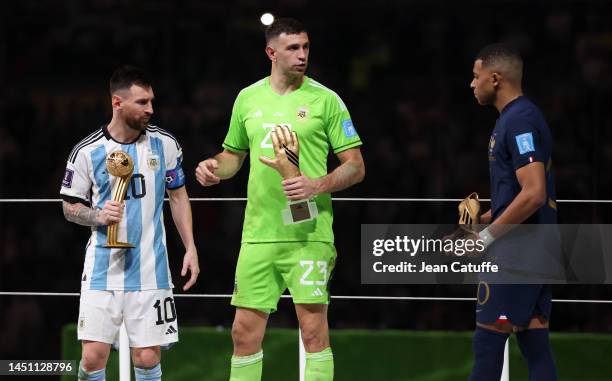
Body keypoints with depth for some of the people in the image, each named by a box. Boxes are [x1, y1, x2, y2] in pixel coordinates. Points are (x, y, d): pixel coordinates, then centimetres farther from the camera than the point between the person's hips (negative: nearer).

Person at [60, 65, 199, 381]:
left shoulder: (164, 144, 2)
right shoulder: (87, 152, -4)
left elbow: (178, 196, 14)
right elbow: (70, 207, 6)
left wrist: (190, 248, 8)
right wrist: (98, 216, -15)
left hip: (150, 270, 1)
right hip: (103, 269, -1)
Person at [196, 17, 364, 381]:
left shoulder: (325, 100, -1)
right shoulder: (248, 99, 11)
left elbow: (356, 166, -1)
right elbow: (234, 154, 24)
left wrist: (317, 185, -18)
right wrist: (214, 166, 2)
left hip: (308, 232, -4)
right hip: (258, 233, 4)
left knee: (314, 331, -4)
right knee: (245, 333, 5)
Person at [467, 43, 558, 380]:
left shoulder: (520, 121, -15)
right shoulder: (515, 118, 16)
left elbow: (533, 194, -23)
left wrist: (486, 236, -17)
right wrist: (482, 220, 15)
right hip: (534, 250, 10)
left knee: (488, 339, -6)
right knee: (535, 344, 7)